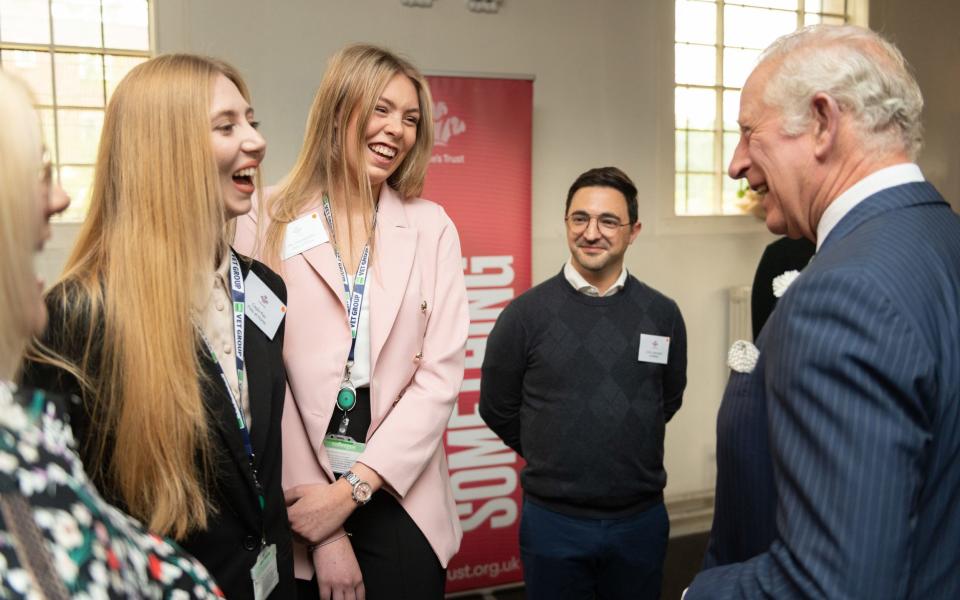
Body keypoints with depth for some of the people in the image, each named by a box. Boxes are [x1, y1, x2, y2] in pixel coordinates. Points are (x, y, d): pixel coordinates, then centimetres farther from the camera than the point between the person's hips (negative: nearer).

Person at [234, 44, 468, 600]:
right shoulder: (270, 221, -5)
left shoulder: (432, 227, 0)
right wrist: (321, 519, -10)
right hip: (297, 503, -1)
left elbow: (441, 374, -5)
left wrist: (351, 489, -11)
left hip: (399, 500, 2)